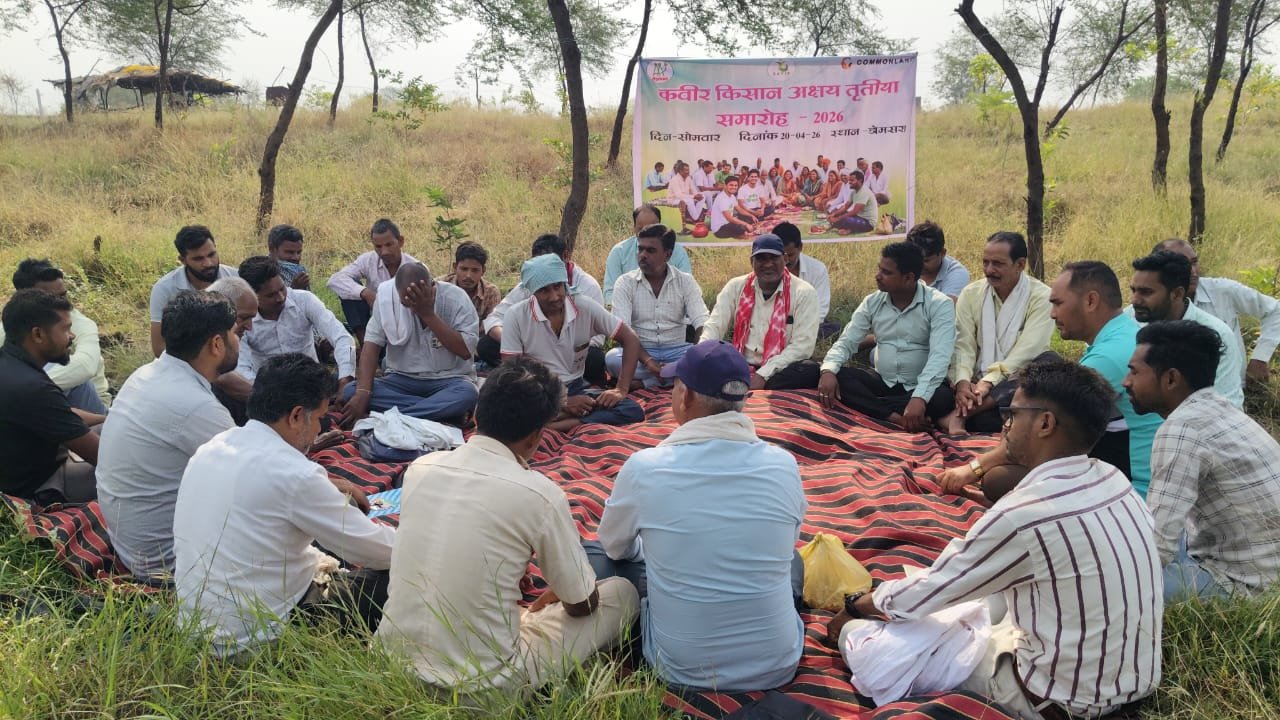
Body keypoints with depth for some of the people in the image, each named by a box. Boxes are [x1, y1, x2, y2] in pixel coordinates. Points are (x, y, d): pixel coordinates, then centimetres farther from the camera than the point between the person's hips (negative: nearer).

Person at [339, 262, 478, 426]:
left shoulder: (456, 298, -12)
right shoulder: (387, 296, -7)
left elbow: (465, 351, -17)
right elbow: (372, 343, -10)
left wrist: (429, 315, -23)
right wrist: (362, 393, -24)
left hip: (448, 380, -2)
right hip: (402, 379, 3)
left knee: (467, 394, -37)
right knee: (350, 392, -24)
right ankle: (441, 411, -26)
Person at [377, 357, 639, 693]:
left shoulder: (420, 467, -1)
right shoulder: (539, 494, -16)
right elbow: (582, 604, -1)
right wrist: (552, 596, 21)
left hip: (396, 663, 6)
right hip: (481, 684, -6)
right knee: (622, 592, 11)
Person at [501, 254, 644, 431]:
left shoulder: (585, 307, -7)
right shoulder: (518, 315, -12)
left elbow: (631, 340, -1)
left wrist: (621, 390, -12)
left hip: (575, 389, 3)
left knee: (633, 411, -24)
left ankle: (550, 426, -28)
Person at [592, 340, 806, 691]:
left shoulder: (644, 467, -15)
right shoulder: (784, 465, -10)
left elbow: (613, 546, 6)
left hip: (682, 669, -2)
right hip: (777, 666, 3)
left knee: (594, 554, 15)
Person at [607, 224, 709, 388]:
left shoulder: (686, 281, 3)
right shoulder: (625, 282, -1)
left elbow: (702, 322, -6)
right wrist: (646, 360, -28)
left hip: (676, 350, 1)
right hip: (640, 351, -1)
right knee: (612, 358, -33)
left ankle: (646, 382, -27)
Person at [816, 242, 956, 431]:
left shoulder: (939, 304, -12)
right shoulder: (872, 302, 2)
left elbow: (939, 357, -24)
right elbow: (846, 342, 0)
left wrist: (920, 397, -39)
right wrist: (828, 370, -23)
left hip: (919, 387, -4)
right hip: (882, 382, 4)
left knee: (943, 398, -36)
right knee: (836, 376, -21)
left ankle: (870, 407, -24)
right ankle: (894, 417, -30)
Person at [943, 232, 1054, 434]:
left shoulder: (1041, 297, -5)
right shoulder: (970, 294, 5)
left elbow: (1026, 352, -16)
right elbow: (963, 345, -4)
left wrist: (988, 383, -28)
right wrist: (962, 382, -24)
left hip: (1018, 382, -2)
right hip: (977, 381, 2)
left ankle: (960, 414, -37)